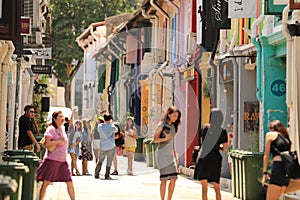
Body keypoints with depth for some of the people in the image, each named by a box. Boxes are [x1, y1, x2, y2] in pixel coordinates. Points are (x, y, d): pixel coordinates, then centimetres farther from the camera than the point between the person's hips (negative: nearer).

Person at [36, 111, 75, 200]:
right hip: (52, 159, -7)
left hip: (63, 160, 7)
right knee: (46, 182, -1)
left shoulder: (63, 128, 12)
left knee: (69, 182, 2)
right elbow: (46, 144, -17)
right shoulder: (51, 129, -9)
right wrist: (59, 141, -20)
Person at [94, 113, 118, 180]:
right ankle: (107, 175, 0)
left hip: (102, 147, 3)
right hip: (111, 146, -3)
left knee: (100, 161, 15)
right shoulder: (111, 126, -11)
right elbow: (116, 130, 10)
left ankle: (96, 174, 15)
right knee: (109, 161, 2)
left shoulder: (100, 126, -2)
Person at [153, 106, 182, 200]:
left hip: (170, 154, 7)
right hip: (162, 154, -7)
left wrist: (175, 155, 19)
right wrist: (165, 138, -24)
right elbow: (155, 139, -9)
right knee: (164, 179, -6)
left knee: (174, 178, -2)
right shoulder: (162, 125, -6)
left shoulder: (173, 126, 14)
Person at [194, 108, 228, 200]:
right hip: (215, 160, 0)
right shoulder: (222, 132, -4)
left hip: (203, 159, 0)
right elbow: (224, 149, 0)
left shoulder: (206, 128, -1)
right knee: (217, 188, 15)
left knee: (204, 188, 2)